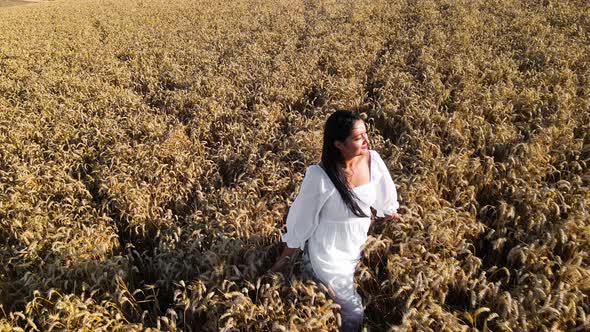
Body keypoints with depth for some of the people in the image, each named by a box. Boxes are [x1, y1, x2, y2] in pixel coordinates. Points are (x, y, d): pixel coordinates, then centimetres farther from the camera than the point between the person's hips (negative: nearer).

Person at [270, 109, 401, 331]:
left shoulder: (373, 160, -18)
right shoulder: (319, 177, -32)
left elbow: (385, 199, 3)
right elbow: (301, 220, -18)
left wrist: (392, 215, 21)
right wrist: (285, 259, -6)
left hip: (357, 245, 5)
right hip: (329, 252, -5)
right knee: (353, 313, 8)